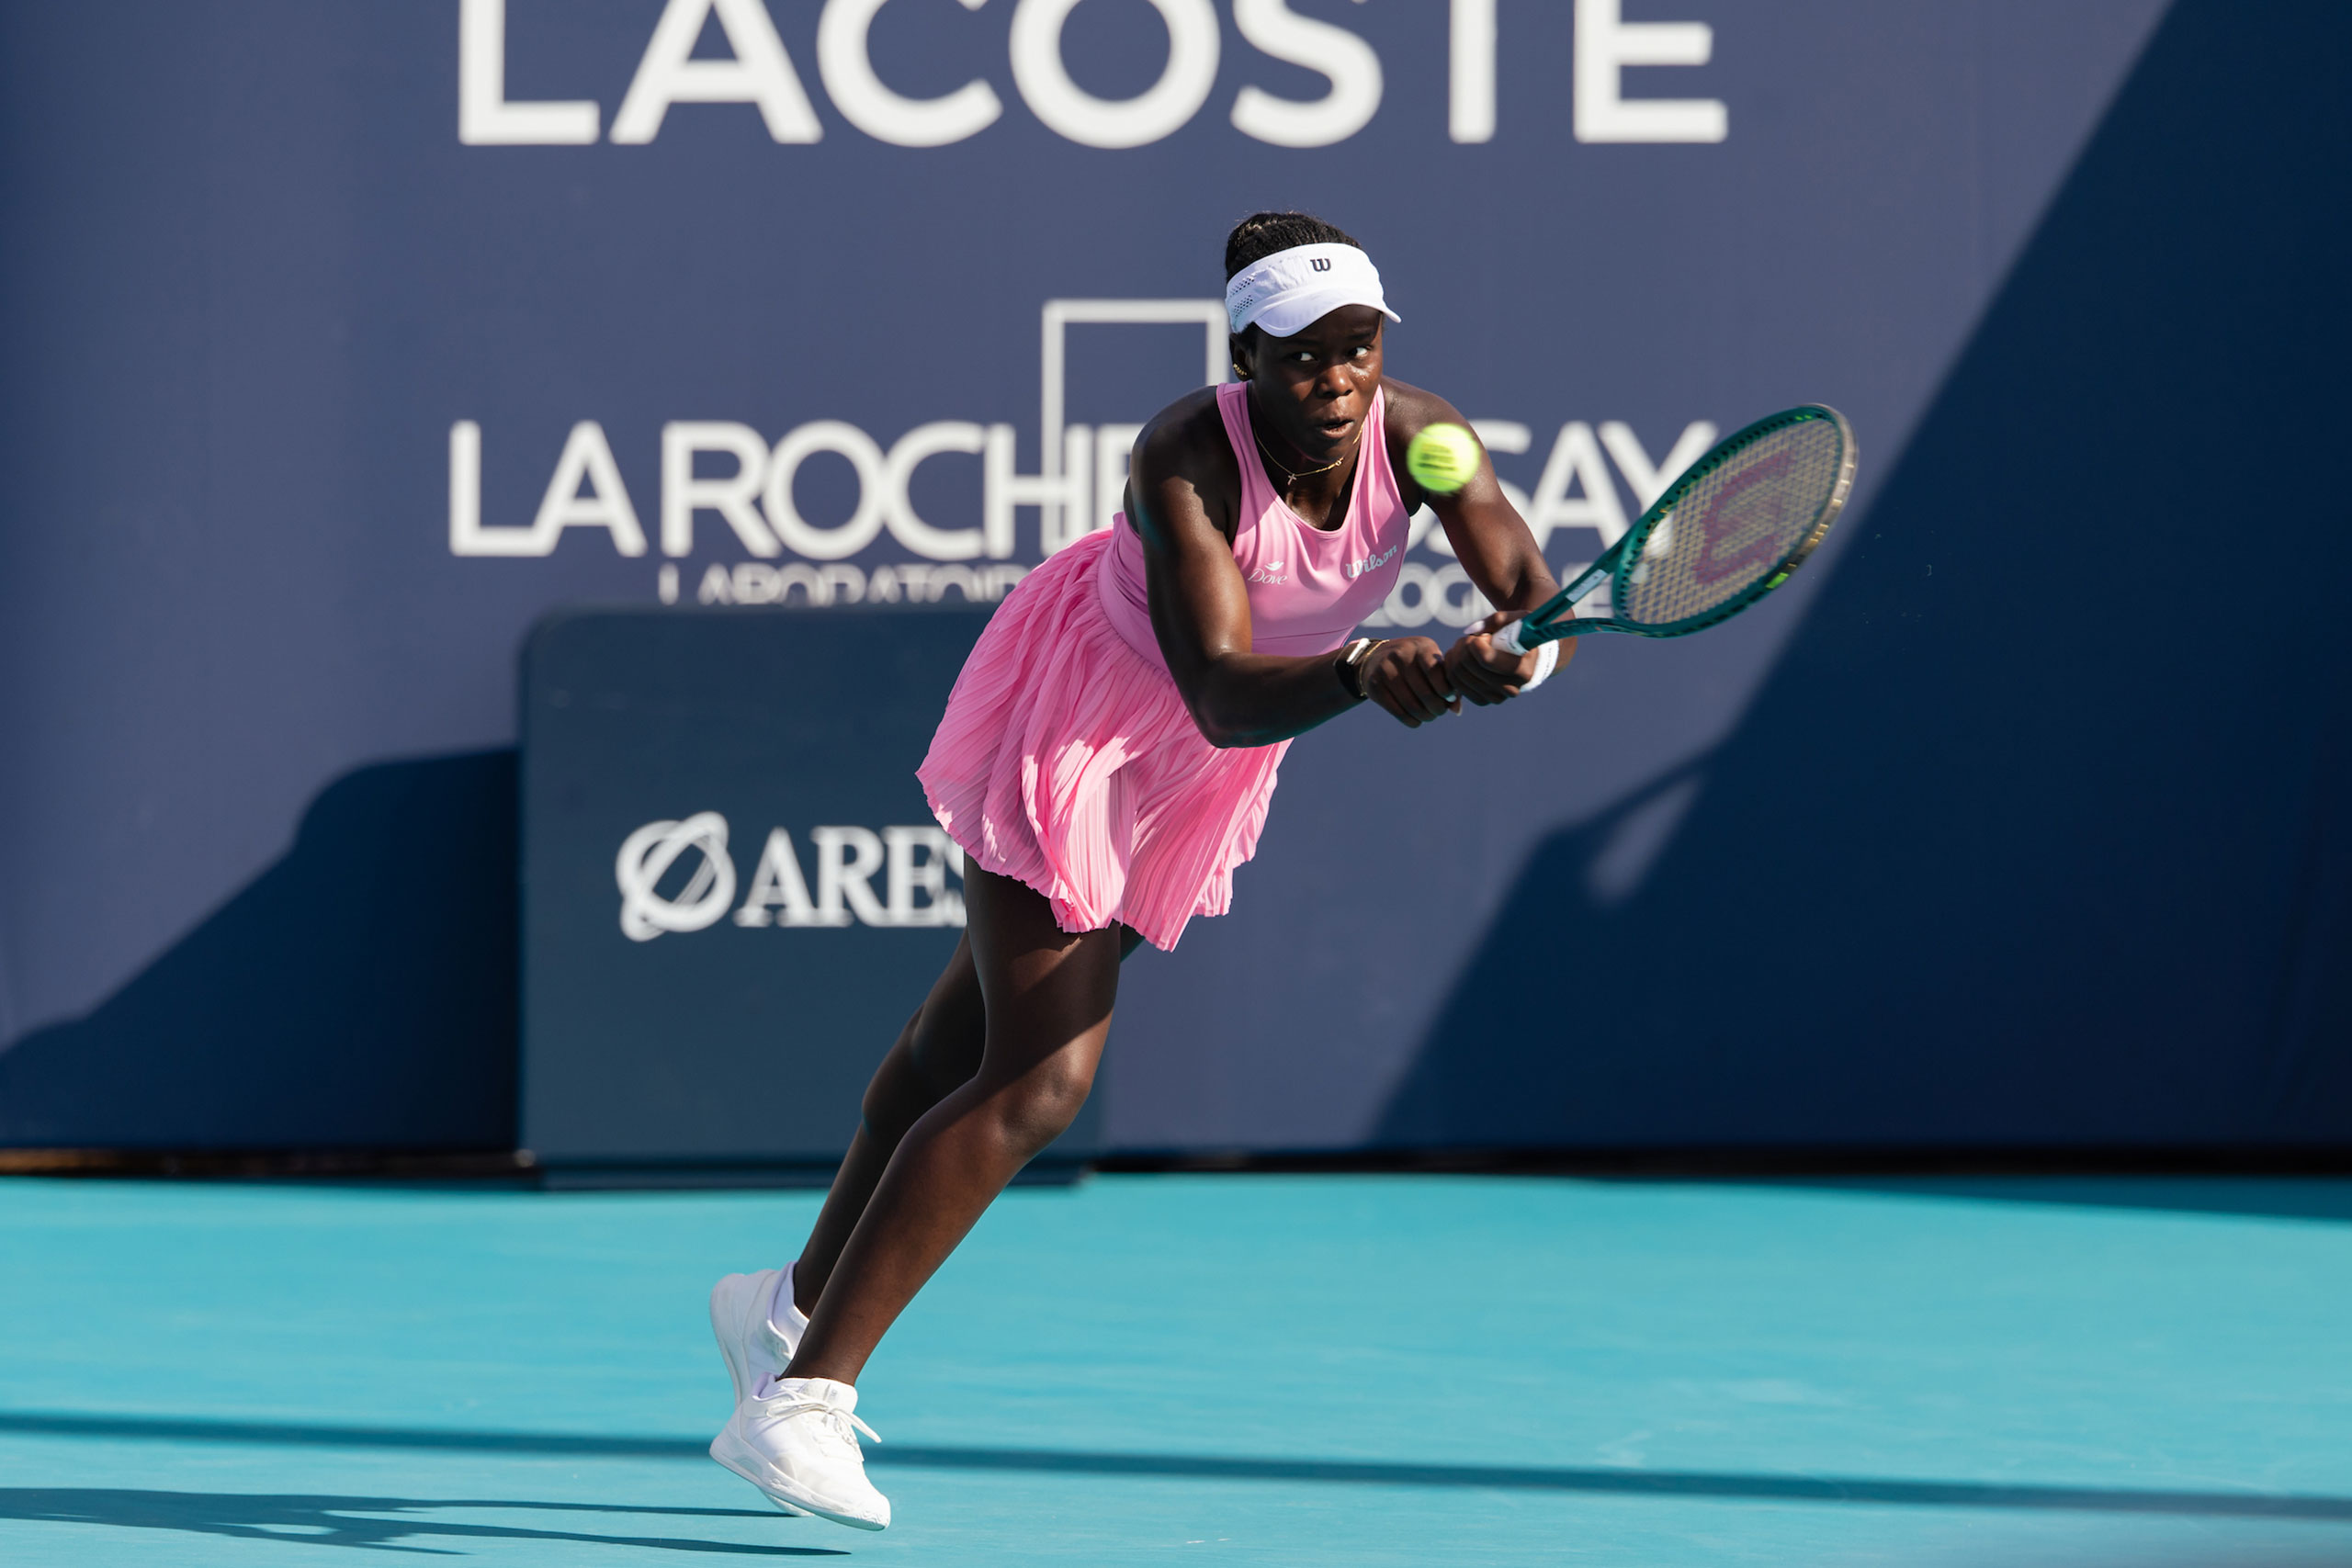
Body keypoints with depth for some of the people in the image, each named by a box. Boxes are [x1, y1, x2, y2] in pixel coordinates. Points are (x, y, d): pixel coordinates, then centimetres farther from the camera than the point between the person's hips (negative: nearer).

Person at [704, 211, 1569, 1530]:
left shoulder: (1413, 435, -19)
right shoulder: (1189, 458, -34)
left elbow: (1531, 589, -31)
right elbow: (1223, 693, -42)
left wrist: (1498, 658, -54)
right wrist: (1362, 669, -60)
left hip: (1205, 768, 6)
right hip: (1084, 715, -6)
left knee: (977, 1029, 19)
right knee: (1038, 1084, -18)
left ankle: (795, 1304, 36)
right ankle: (804, 1397, -15)